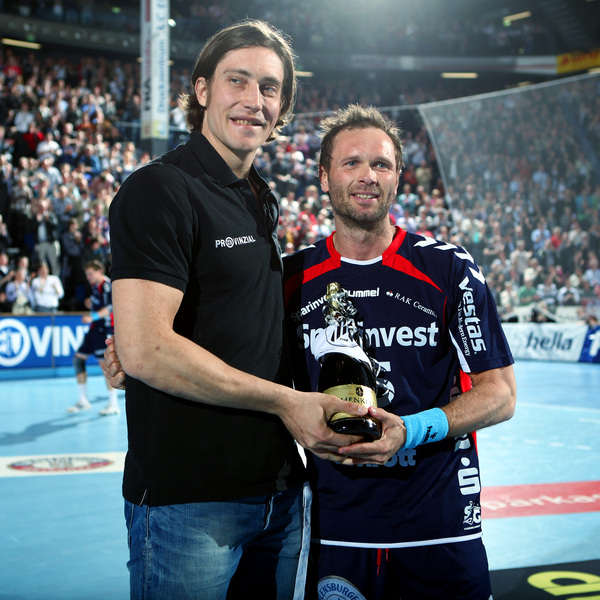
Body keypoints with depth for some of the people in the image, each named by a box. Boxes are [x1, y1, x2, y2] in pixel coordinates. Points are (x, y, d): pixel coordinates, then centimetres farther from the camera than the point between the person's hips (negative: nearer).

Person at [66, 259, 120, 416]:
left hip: (105, 330, -10)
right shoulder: (95, 286, 14)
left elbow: (110, 307, -25)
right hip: (94, 329, 10)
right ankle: (83, 401, 15)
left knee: (105, 363, -11)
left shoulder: (107, 285, -13)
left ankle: (113, 405, -3)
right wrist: (91, 303, 6)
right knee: (78, 359, 8)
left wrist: (93, 317, -35)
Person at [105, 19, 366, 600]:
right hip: (188, 500, -8)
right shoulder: (159, 190, -12)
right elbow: (145, 348, -23)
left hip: (278, 490, 8)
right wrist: (285, 401, -17)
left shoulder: (261, 202, 14)